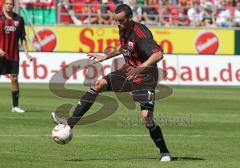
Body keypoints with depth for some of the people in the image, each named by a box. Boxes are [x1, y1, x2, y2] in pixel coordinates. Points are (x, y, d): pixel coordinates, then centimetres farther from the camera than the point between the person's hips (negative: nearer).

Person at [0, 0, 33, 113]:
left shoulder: (19, 19, 6)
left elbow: (22, 38, 11)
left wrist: (26, 53, 5)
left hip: (14, 55, 2)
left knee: (14, 79, 2)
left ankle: (15, 106, 9)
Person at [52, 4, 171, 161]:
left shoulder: (140, 33, -27)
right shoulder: (123, 30, 1)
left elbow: (158, 54, -41)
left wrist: (140, 68, -54)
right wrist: (105, 57, 25)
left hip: (145, 79, -8)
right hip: (128, 72, 8)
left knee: (146, 117, -18)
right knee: (99, 84, -5)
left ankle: (164, 152, 1)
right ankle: (70, 124, -5)